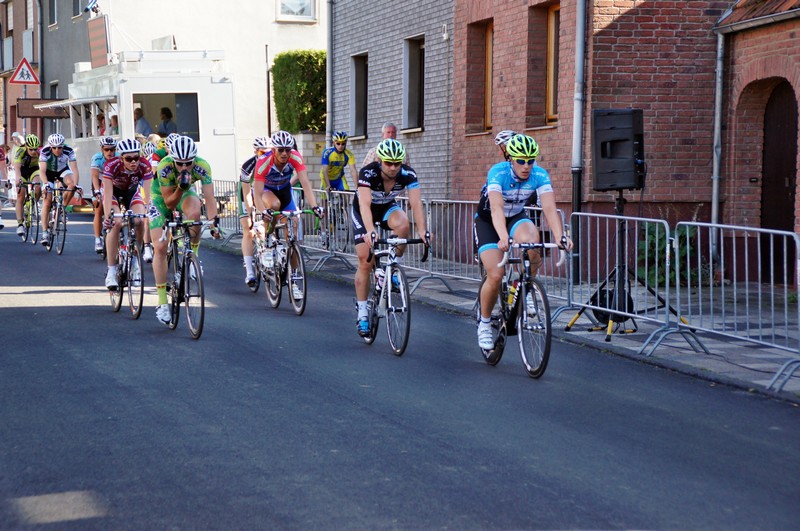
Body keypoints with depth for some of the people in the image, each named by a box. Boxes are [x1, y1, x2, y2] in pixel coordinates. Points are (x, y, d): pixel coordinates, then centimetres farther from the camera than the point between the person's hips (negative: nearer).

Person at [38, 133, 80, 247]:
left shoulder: (69, 151, -29)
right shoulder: (45, 151, -31)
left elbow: (74, 169, -34)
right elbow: (42, 170, -40)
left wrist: (76, 184, -48)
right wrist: (46, 184, -56)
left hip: (63, 170, 1)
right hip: (49, 172, -1)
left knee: (72, 183, -32)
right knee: (47, 201, -11)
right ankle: (45, 232, -8)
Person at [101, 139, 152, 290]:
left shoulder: (144, 166, -30)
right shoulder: (111, 165, -35)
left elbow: (148, 193, -34)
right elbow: (108, 193, -39)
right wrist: (108, 216, -50)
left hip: (131, 191, 2)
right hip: (113, 191, -2)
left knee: (139, 221, -23)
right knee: (116, 223, -25)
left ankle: (134, 259, 2)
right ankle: (111, 272, -21)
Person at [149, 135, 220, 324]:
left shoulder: (202, 167, -30)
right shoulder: (164, 167, -34)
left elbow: (209, 197, -35)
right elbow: (169, 204, -29)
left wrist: (214, 221, -50)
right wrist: (181, 188, -46)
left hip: (185, 192, 1)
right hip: (162, 196, -1)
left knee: (194, 213, -37)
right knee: (160, 247, -12)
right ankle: (162, 303, -5)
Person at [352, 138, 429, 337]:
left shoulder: (408, 174, -27)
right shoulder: (368, 173, -34)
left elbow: (416, 203, -35)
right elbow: (365, 204, -46)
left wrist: (422, 230, -51)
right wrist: (370, 231, -62)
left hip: (387, 207, 2)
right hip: (363, 212, -2)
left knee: (403, 224, -34)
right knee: (365, 262, -8)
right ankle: (362, 314, 4)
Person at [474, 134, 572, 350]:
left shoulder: (540, 175, -21)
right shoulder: (498, 172, -31)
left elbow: (549, 208, -31)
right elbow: (497, 208, -44)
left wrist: (560, 236, -49)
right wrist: (503, 238, -60)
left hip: (516, 217, 3)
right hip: (488, 221, -3)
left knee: (532, 242, -33)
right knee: (495, 276, -16)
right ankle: (484, 323, 8)